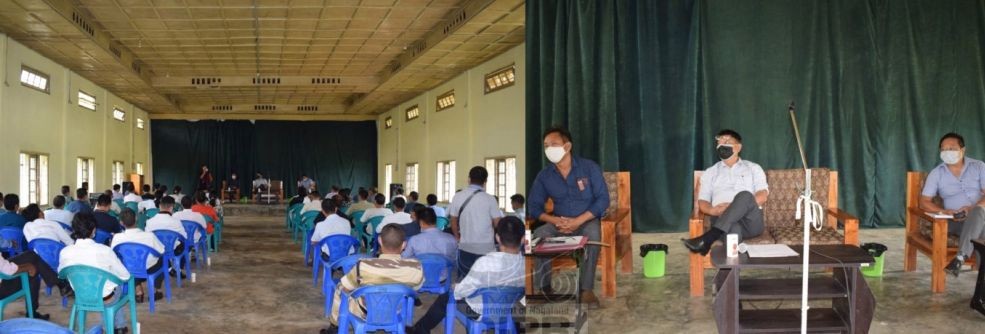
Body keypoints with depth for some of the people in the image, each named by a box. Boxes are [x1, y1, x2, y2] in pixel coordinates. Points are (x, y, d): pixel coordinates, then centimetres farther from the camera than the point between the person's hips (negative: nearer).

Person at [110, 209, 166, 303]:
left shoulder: (117, 237, -23)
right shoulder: (149, 236, -27)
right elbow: (162, 251, -11)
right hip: (149, 270, -2)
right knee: (162, 259, 30)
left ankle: (138, 291, 28)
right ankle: (156, 291, 29)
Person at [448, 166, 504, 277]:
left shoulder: (457, 197, -1)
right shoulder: (489, 199, -9)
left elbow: (453, 222, 8)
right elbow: (498, 224, -6)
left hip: (465, 247, 2)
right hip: (486, 248, -2)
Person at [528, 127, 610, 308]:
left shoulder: (589, 167, -7)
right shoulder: (544, 175, 0)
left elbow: (603, 199, -11)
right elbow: (534, 206, 0)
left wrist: (578, 221, -22)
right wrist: (555, 220, -19)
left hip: (587, 220, -2)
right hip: (559, 223, 2)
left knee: (592, 233, -36)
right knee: (539, 235, -28)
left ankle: (586, 289, -27)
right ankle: (544, 288, -19)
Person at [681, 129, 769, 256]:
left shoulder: (753, 168, 22)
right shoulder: (710, 172, 25)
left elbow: (762, 196, 7)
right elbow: (702, 202, 15)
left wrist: (734, 207, -11)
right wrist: (713, 210, -12)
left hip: (751, 221, 0)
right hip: (723, 221, 0)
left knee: (745, 196, -36)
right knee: (733, 228, -40)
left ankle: (706, 239, -50)